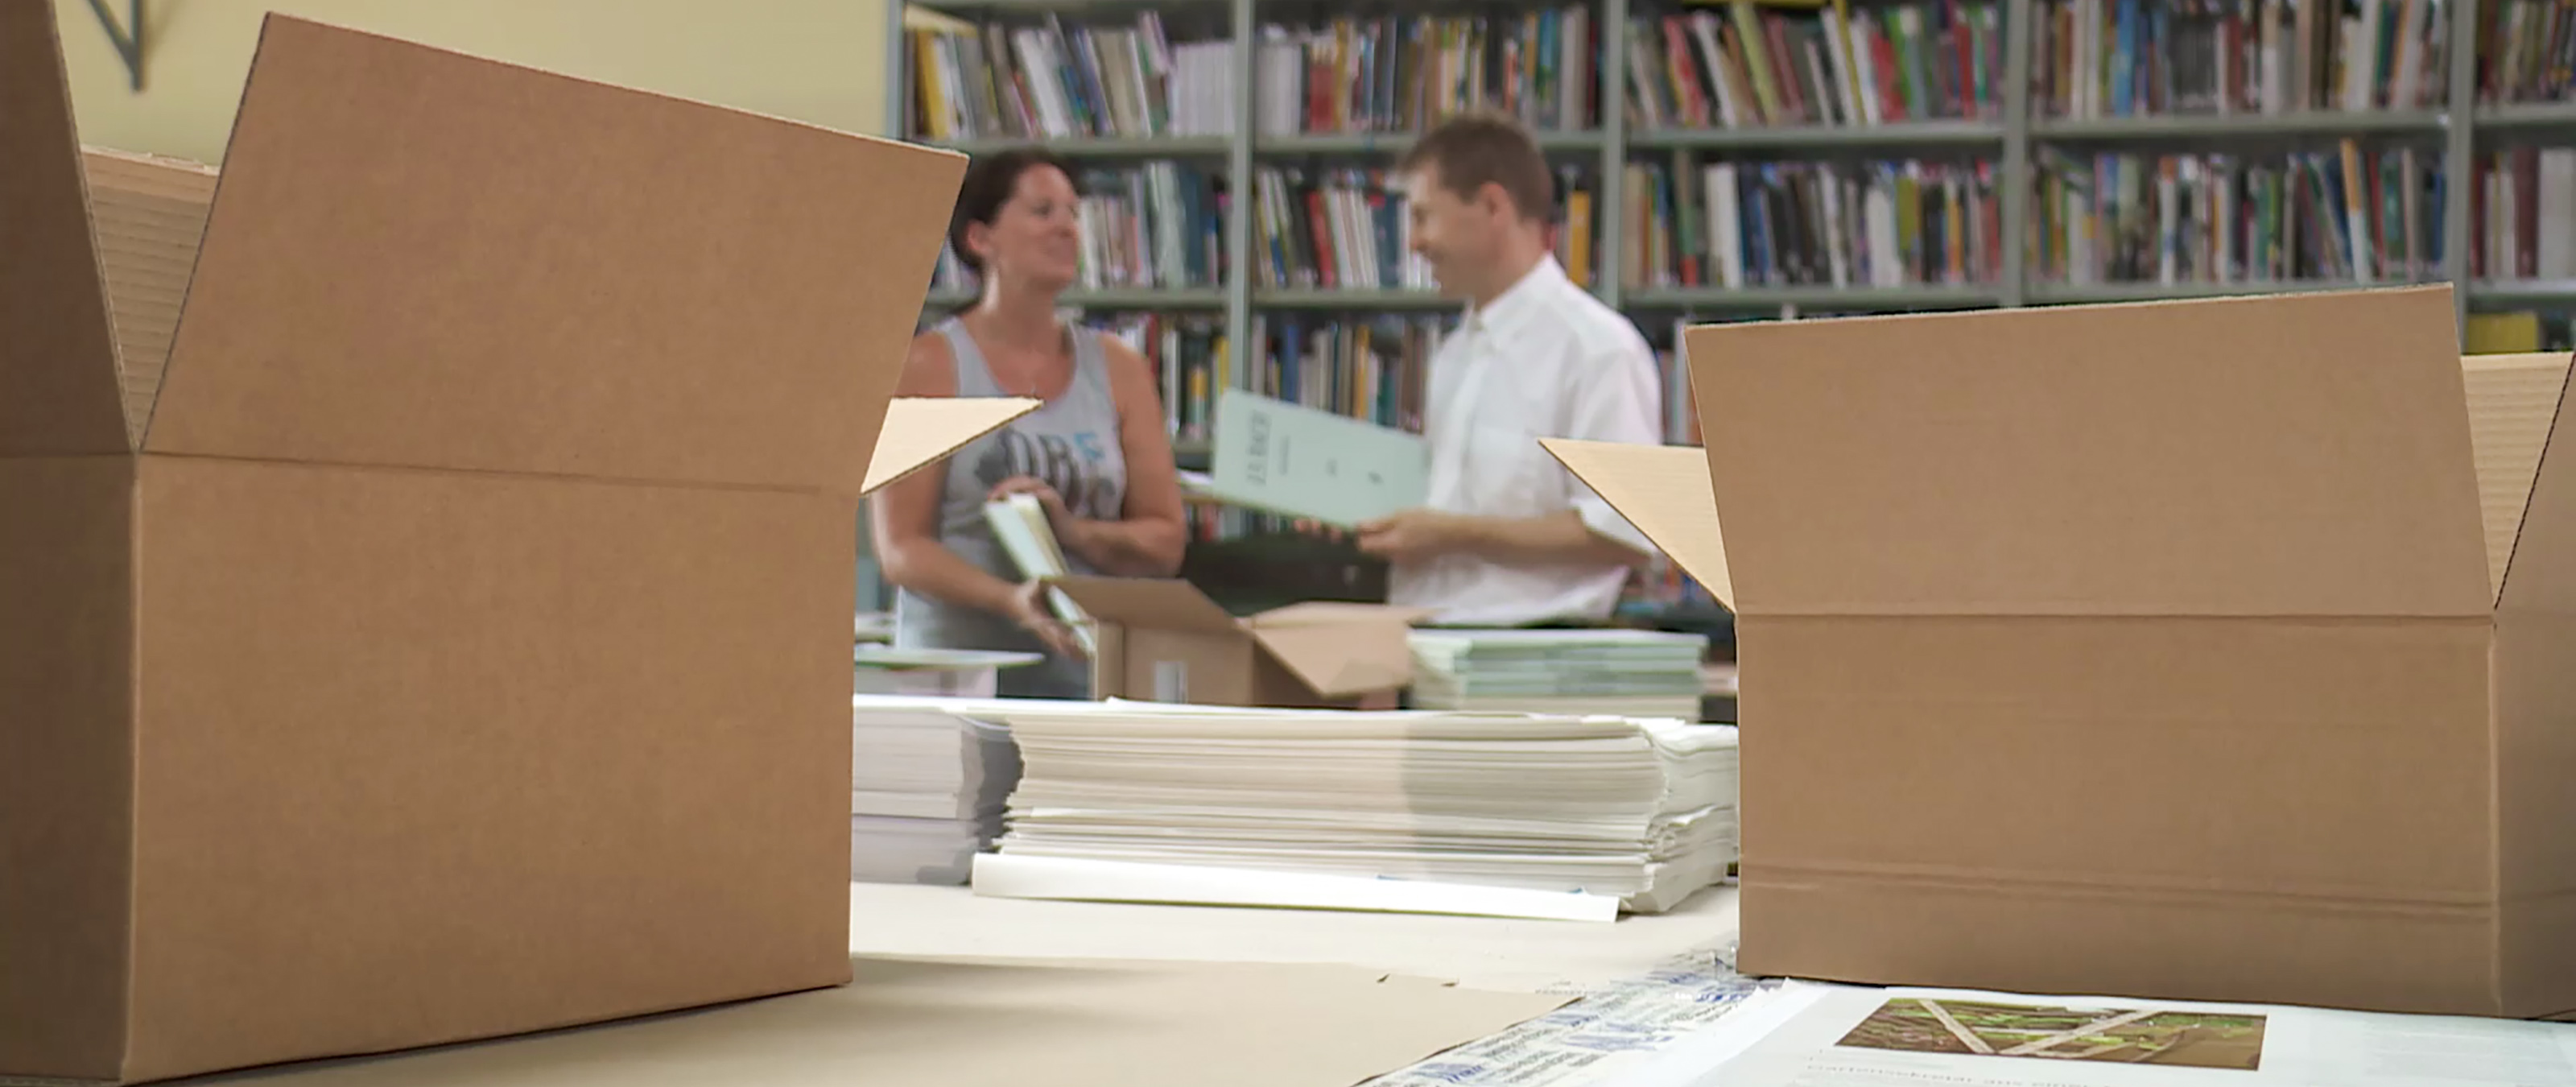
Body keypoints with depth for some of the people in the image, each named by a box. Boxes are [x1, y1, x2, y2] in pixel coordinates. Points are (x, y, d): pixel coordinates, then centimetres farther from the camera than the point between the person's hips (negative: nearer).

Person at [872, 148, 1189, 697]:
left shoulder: (1119, 370, 13)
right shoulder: (929, 365, 3)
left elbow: (1165, 543, 10)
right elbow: (900, 548, -5)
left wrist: (1071, 530, -9)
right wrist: (1012, 600, -21)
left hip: (1088, 674, 3)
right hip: (957, 670, -3)